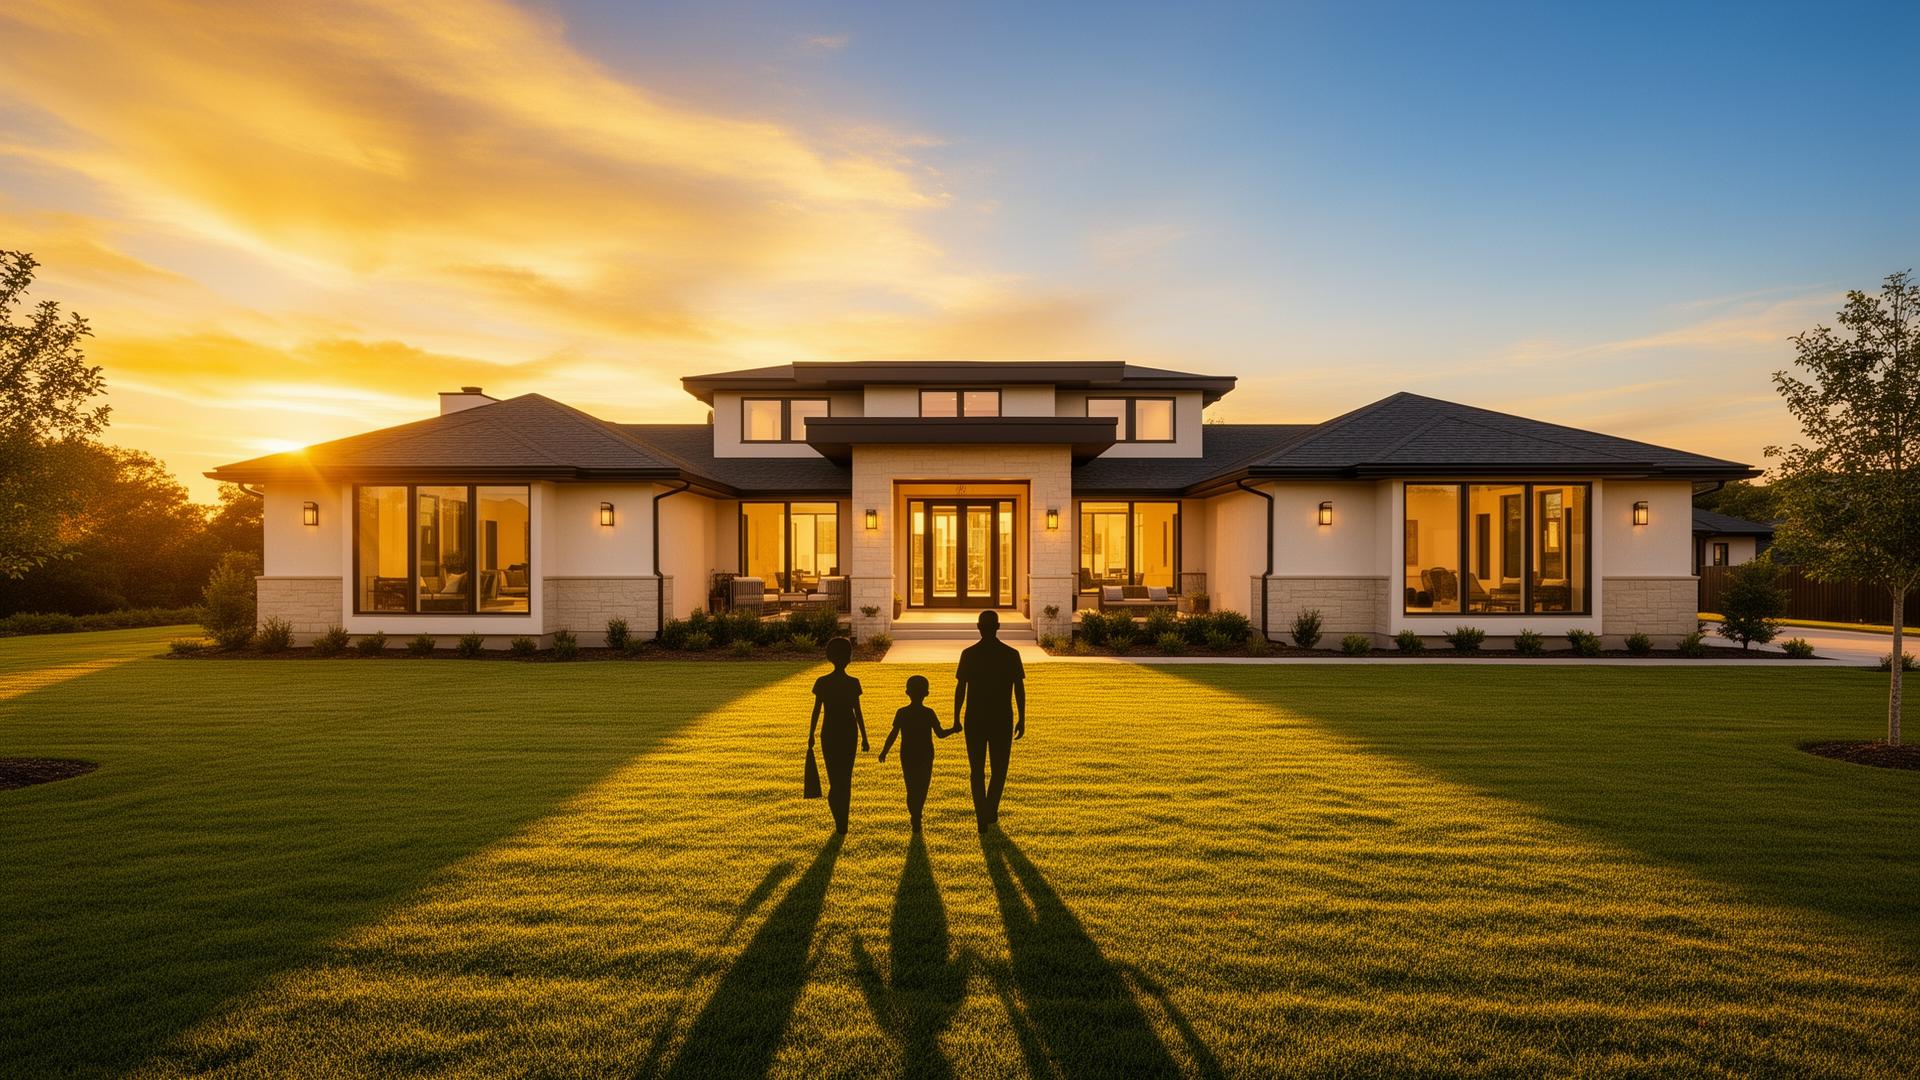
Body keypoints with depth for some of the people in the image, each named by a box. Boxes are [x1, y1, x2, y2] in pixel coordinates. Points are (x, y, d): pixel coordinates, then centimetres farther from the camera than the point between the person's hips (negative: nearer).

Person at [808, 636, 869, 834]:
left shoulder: (822, 682, -9)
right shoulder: (853, 683, -9)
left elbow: (816, 711, -5)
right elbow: (858, 712, -6)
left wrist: (811, 736, 5)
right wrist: (864, 737, 3)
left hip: (829, 734, -1)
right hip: (849, 733, 1)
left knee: (835, 777, 8)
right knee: (846, 777, 13)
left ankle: (840, 820, -9)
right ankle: (842, 822, 18)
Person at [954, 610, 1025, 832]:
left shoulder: (969, 654, -5)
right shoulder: (1011, 654, -4)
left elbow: (960, 688, -4)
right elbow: (1019, 689, -3)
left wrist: (956, 719, 4)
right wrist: (1022, 720, 4)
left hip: (975, 720, 0)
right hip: (1002, 720, 0)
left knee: (977, 770, 10)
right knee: (999, 768, 17)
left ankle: (982, 816, 3)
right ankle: (990, 812, 23)